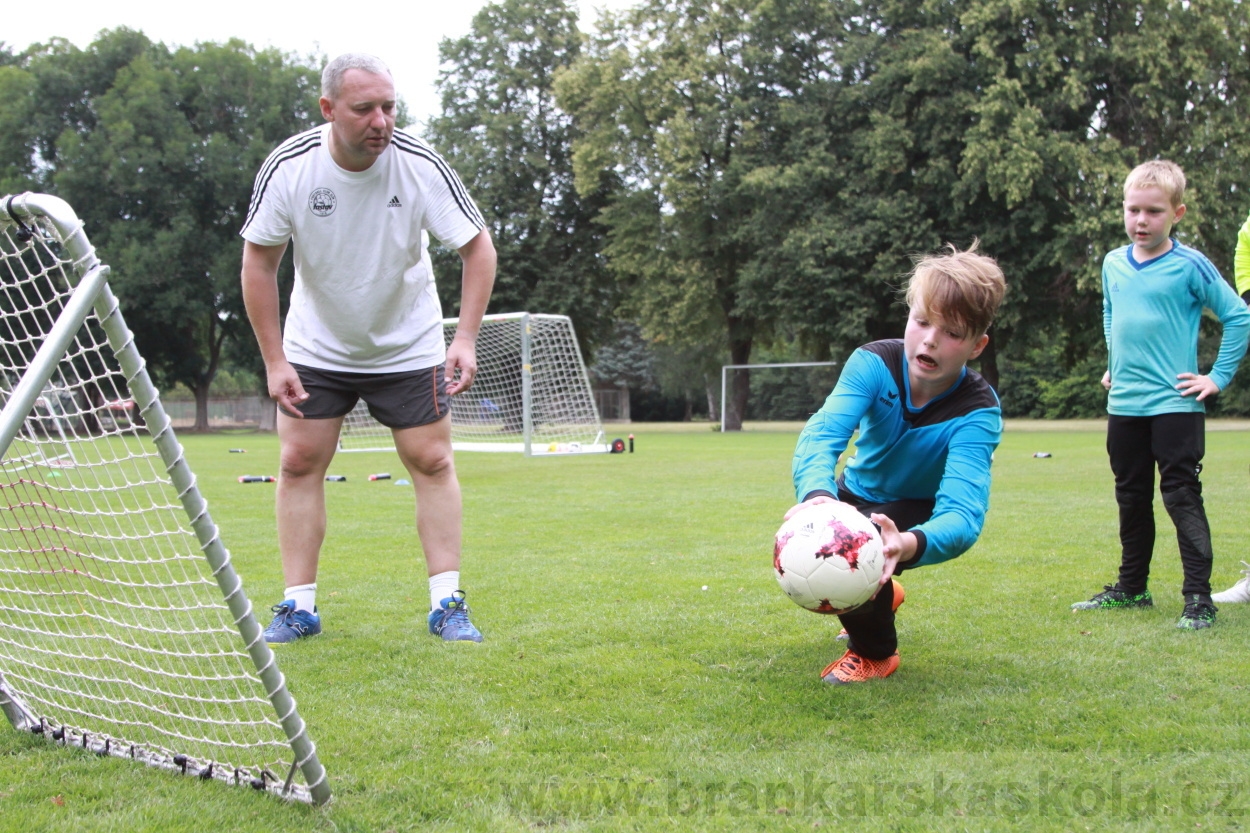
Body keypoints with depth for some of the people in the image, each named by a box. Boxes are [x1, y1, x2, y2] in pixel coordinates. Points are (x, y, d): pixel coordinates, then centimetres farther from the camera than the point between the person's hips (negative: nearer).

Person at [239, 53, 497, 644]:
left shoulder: (420, 165, -21)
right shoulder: (288, 167, -19)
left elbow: (477, 246, -12)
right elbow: (259, 262, -9)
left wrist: (466, 339, -23)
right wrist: (275, 361, -12)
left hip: (409, 346, 0)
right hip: (316, 346, 1)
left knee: (432, 463, -4)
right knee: (299, 463, -3)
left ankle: (447, 605, 3)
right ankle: (299, 607, 6)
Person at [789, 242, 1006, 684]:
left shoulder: (978, 412, -31)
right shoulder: (875, 363, -26)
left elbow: (963, 513, -44)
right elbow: (821, 433, -41)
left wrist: (910, 544, -68)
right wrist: (817, 494, -65)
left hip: (920, 513, -4)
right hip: (856, 495, 4)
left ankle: (876, 652, 2)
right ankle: (880, 598, 23)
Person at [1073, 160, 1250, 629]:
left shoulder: (1190, 267, -9)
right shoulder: (1113, 264, 7)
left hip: (1174, 404, -6)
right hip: (1123, 404, 6)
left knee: (1182, 498, -6)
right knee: (1131, 499, 15)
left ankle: (1199, 597, -1)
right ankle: (1131, 588, 26)